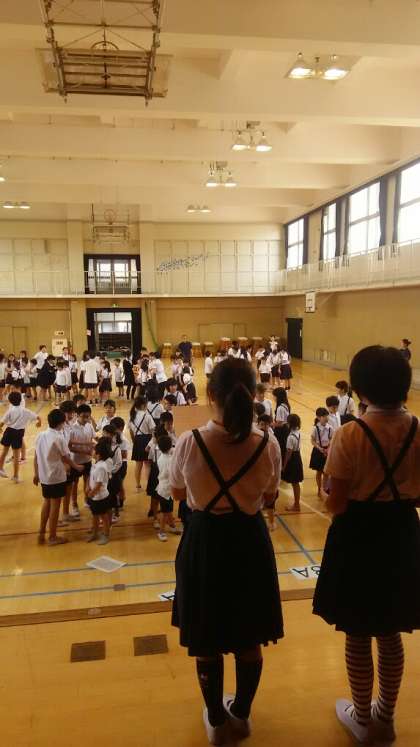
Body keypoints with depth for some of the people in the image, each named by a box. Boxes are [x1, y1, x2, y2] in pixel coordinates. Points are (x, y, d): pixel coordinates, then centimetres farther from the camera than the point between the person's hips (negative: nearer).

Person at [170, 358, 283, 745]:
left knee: (207, 642, 21)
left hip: (205, 543, -1)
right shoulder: (269, 445, -17)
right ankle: (242, 714, 44)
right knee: (249, 640, 23)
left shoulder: (189, 442, -20)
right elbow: (269, 499, 0)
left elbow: (178, 493, -2)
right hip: (250, 542, 1)